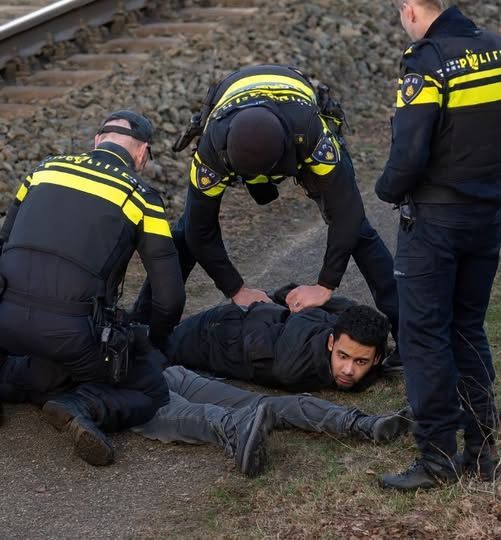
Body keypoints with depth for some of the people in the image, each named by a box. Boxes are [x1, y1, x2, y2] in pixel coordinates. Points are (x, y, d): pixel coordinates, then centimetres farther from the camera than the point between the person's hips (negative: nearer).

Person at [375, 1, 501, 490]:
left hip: (436, 217, -7)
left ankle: (438, 458, 1)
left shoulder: (425, 65, -17)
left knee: (424, 335, 1)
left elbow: (409, 156, -21)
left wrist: (387, 190, -3)